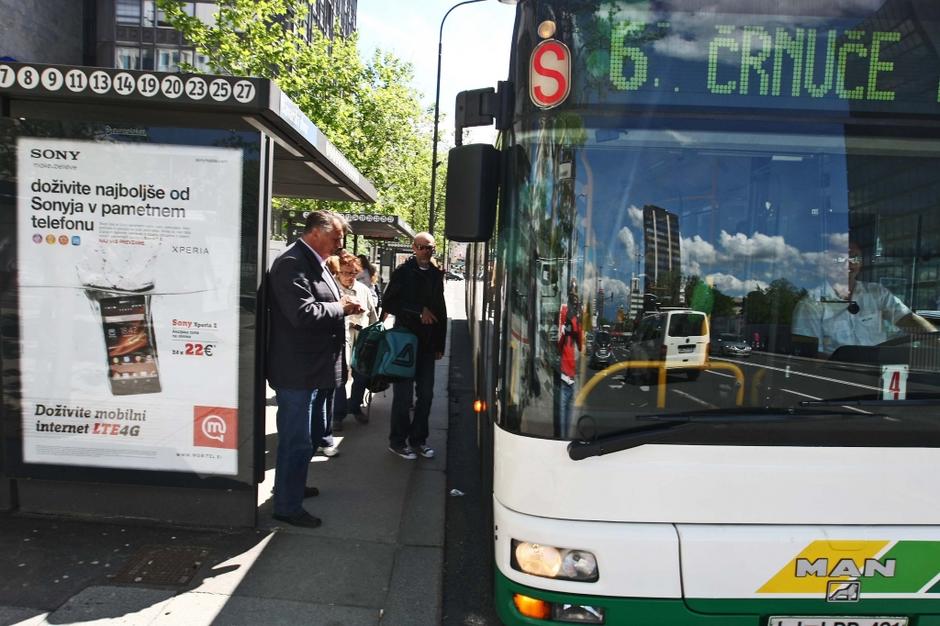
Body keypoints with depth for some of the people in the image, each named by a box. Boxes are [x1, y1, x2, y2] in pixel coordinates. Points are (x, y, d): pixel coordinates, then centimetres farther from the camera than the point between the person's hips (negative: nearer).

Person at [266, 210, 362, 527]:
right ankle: (287, 505, 16)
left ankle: (293, 485, 41)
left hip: (316, 368, 11)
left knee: (312, 433, 23)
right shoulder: (291, 264, -18)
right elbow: (303, 313, -28)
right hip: (297, 371, -10)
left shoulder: (315, 263, 13)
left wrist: (344, 304, 4)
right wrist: (341, 307, -14)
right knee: (297, 440, 1)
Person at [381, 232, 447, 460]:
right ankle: (398, 441, 15)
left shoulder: (436, 274, 10)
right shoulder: (403, 271, -5)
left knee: (426, 393, 8)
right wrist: (419, 312, -14)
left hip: (427, 344, 5)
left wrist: (440, 344, 11)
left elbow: (441, 311, 13)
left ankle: (418, 439, 22)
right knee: (404, 394, 0)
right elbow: (389, 304, -9)